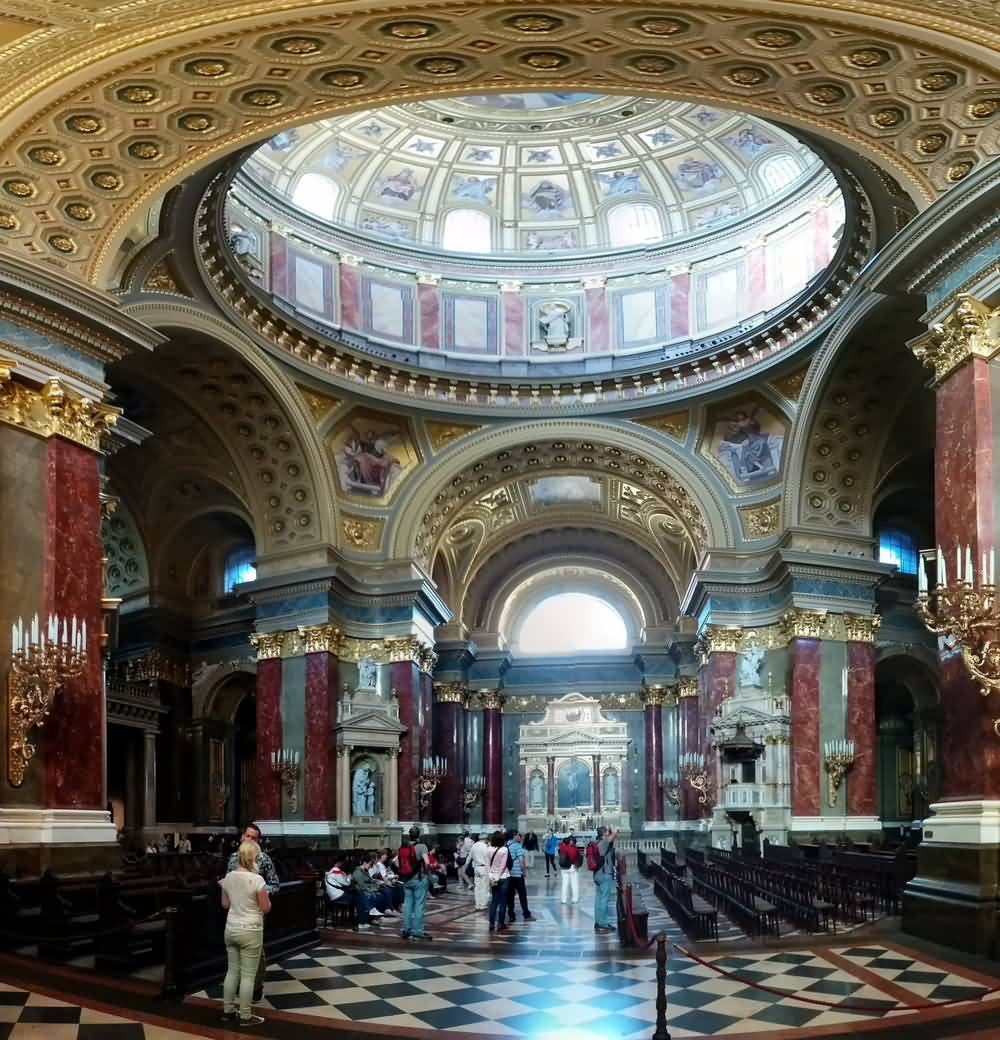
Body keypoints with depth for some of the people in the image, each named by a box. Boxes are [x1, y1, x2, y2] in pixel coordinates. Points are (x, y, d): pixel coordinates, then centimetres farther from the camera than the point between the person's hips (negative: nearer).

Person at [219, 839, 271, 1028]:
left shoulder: (228, 877, -1)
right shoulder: (257, 880, -18)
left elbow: (225, 904, 11)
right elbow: (266, 908, -12)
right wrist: (266, 896, 5)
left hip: (231, 929, 6)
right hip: (250, 931, -6)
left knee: (232, 971, 17)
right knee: (247, 975, 2)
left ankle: (227, 1011, 24)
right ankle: (245, 1017, 8)